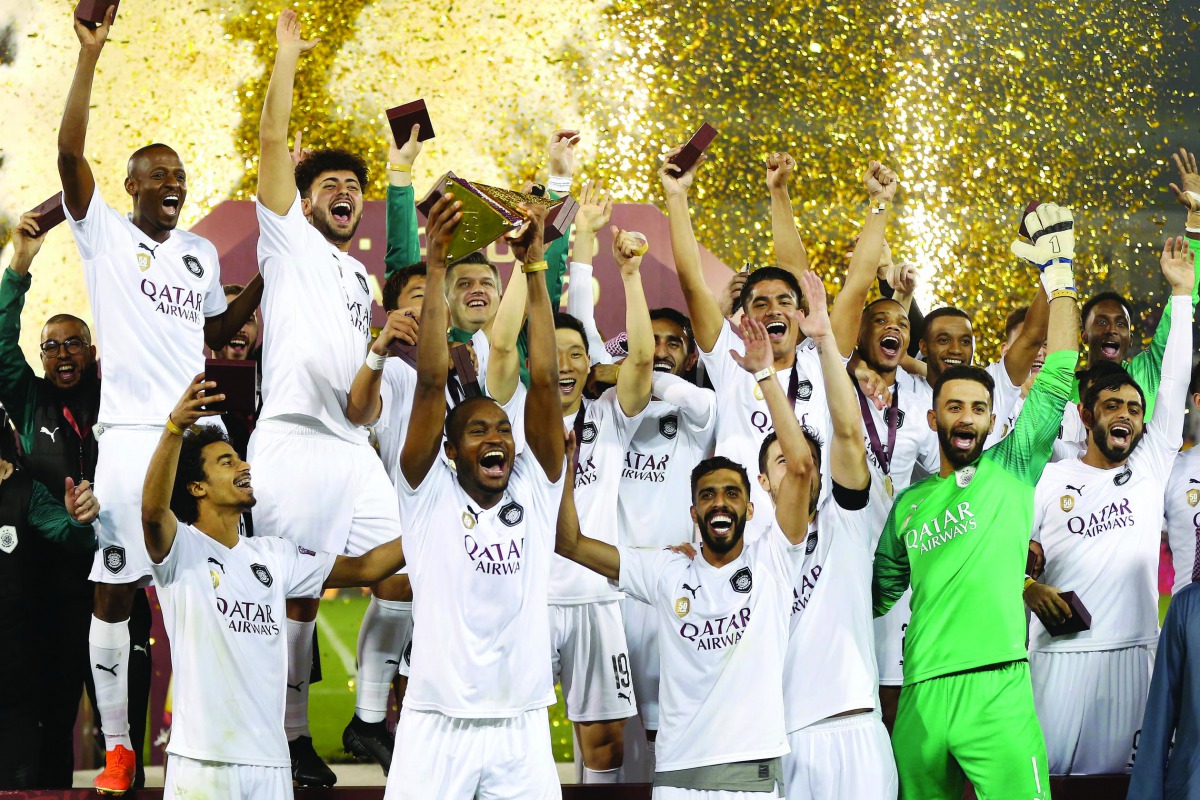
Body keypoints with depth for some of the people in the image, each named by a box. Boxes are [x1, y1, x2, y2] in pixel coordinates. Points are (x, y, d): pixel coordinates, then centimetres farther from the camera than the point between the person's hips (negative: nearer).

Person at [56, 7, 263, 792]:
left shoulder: (202, 252, 16)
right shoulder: (105, 233, 1)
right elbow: (70, 152, -13)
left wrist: (263, 286, 12)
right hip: (129, 431, -4)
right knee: (114, 588, -3)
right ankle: (117, 746, 3)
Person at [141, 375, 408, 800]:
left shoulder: (273, 555, 16)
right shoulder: (181, 549, -3)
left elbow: (363, 568, 17)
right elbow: (153, 511, -24)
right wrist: (175, 426, -39)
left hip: (270, 758, 6)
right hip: (203, 759, -5)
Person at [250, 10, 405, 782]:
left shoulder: (361, 278, 26)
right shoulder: (290, 242, 8)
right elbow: (273, 142, -2)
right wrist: (287, 56, -1)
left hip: (353, 448, 7)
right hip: (294, 439, -6)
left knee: (400, 579, -1)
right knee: (297, 595, -5)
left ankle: (368, 720, 9)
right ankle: (295, 738, 1)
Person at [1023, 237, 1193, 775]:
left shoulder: (1150, 468, 12)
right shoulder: (1048, 478, 6)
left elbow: (1174, 384, 10)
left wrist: (1181, 292, 9)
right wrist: (1029, 588, -14)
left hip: (1134, 650, 2)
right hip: (1061, 650, -2)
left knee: (1116, 767, 1)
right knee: (1045, 766, -5)